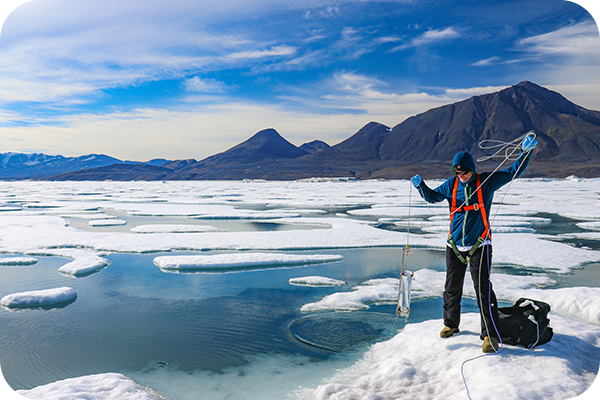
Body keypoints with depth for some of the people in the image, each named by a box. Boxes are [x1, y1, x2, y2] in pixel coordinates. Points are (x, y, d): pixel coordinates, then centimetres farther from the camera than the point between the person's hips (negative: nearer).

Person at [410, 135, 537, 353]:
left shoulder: (487, 181, -3)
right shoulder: (451, 185, 4)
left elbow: (512, 172, 0)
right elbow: (432, 197, 16)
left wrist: (525, 152, -12)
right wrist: (420, 185, -1)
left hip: (479, 245, -3)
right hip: (454, 245, 4)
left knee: (483, 289, -9)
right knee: (452, 287, 12)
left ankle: (490, 334, 1)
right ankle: (451, 324, 32)